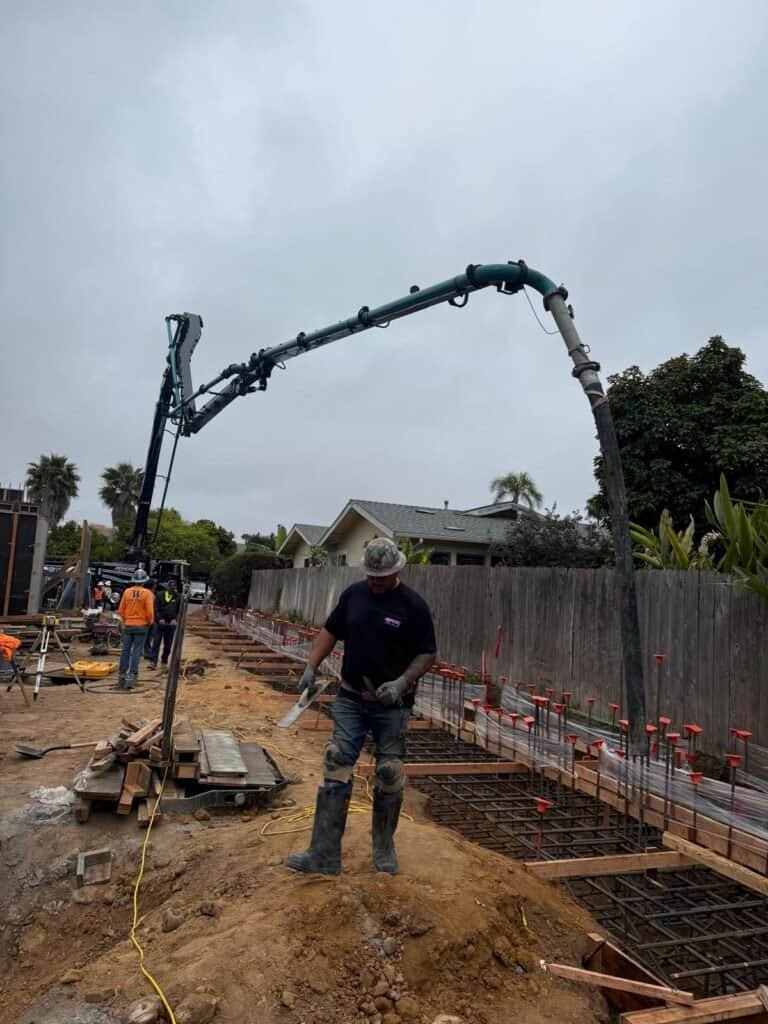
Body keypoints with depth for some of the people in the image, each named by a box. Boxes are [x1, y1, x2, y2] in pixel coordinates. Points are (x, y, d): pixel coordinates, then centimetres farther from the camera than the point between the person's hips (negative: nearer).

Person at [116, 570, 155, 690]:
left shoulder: (127, 591, 1)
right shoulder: (147, 593, -10)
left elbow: (121, 609, 6)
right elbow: (150, 612, -11)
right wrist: (149, 622, 6)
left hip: (128, 625, 3)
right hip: (141, 626, -3)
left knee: (125, 650, 11)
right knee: (136, 652, 1)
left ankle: (121, 675, 16)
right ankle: (132, 675, -3)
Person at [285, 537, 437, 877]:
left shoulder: (412, 605, -11)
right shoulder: (353, 594, 2)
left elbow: (427, 653, -8)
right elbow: (330, 631, 11)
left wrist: (403, 682, -22)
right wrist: (311, 667, 0)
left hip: (391, 706, -3)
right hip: (350, 700, 3)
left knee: (389, 777, 7)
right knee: (336, 770, 0)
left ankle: (384, 849, 28)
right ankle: (324, 855, 8)